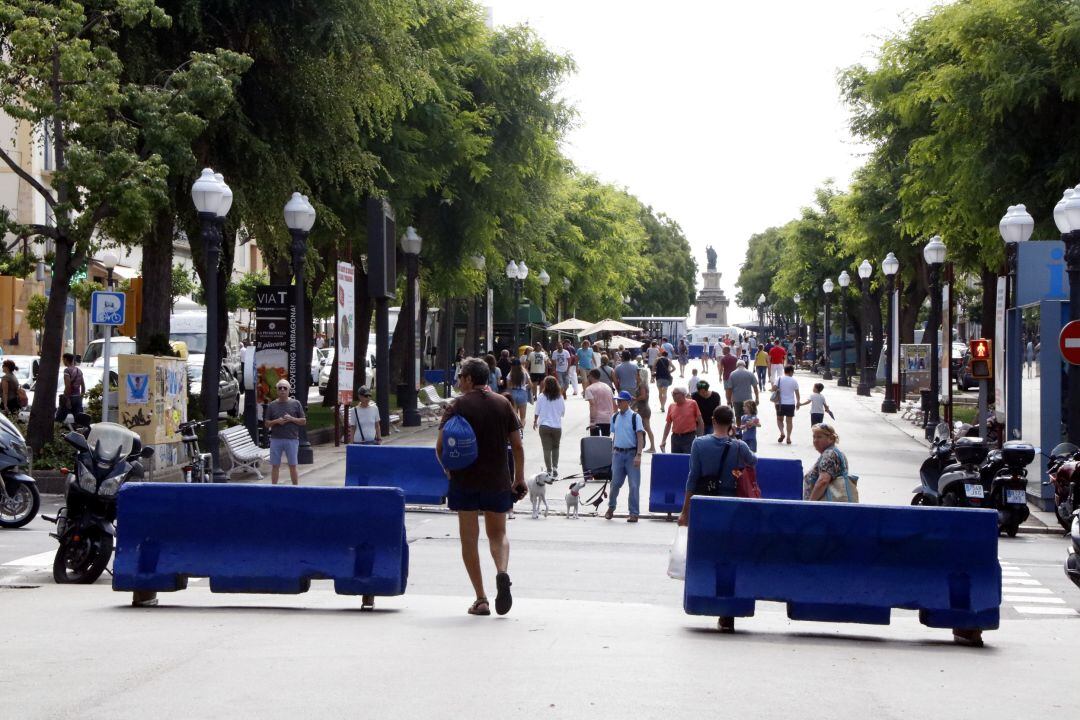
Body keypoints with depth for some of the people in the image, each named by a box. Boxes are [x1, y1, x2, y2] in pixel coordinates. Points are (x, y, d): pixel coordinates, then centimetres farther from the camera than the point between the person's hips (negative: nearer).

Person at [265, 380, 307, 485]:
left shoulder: (296, 404, 5)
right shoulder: (272, 405, 7)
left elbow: (304, 421, 5)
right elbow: (267, 424, 9)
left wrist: (291, 419, -10)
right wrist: (276, 421, -10)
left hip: (292, 439, -1)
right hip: (276, 439, 1)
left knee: (292, 466, 3)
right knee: (275, 466, 4)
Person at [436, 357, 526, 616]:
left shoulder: (458, 405, -5)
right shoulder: (503, 404, 5)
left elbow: (440, 446, -8)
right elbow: (517, 445, 4)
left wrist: (447, 468, 10)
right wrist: (519, 478, 13)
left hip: (465, 481, -3)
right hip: (498, 481, 3)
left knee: (469, 539, 4)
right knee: (498, 534, 17)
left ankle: (481, 599, 0)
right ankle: (503, 571, -14)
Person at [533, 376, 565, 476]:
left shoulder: (541, 397, -8)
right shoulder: (560, 397, -5)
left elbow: (537, 412, -1)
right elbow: (563, 412, 3)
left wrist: (535, 421, 17)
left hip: (544, 426, -1)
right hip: (557, 426, 1)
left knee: (547, 449, 4)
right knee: (555, 447, 19)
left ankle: (549, 470, 2)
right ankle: (555, 467, 9)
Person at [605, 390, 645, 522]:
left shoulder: (635, 417, -6)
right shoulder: (615, 417, 10)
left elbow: (640, 437, -9)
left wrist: (638, 455, -17)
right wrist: (613, 453, 16)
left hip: (631, 453, -4)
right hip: (618, 453, 4)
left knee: (634, 485, -1)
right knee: (615, 483, 6)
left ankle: (634, 513, 6)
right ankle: (611, 507, 26)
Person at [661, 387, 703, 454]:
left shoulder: (692, 404, -3)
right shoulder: (671, 406, 7)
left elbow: (700, 422, 1)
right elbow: (668, 424, 13)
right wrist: (663, 440, 7)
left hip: (689, 438, -4)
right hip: (675, 438, 4)